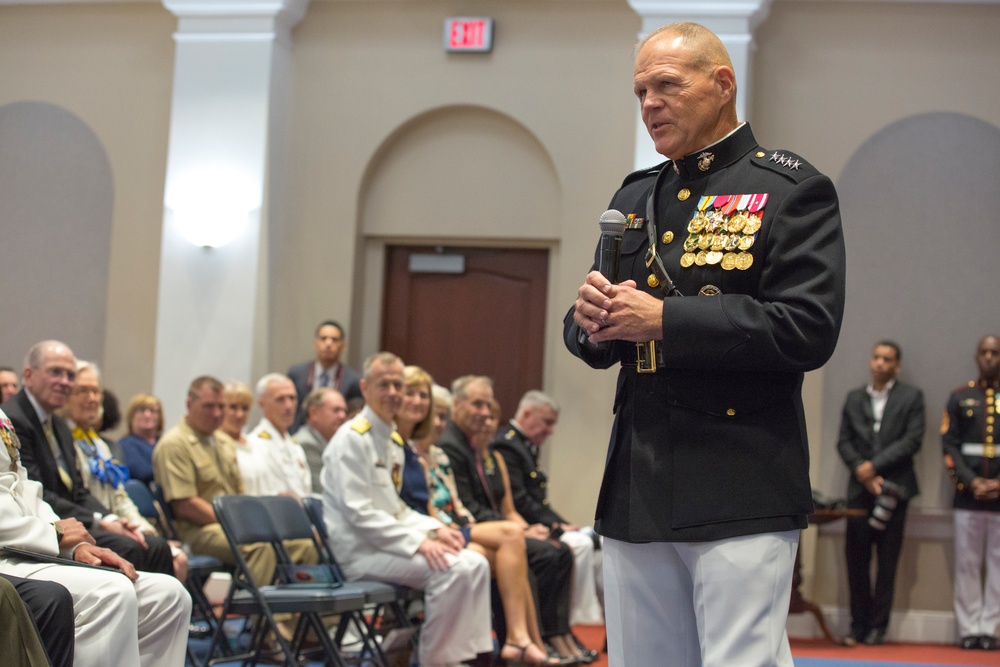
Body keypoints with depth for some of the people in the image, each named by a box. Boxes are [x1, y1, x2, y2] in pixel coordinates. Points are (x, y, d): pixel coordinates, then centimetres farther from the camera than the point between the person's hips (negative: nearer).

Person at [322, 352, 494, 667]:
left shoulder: (394, 440, 16)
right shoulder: (353, 438, -13)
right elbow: (359, 514, -19)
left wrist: (434, 529, 3)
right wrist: (417, 542, -22)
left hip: (387, 542, 9)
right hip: (359, 552, -9)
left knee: (476, 564, -5)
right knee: (451, 568, -25)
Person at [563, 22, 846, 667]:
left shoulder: (791, 189, -3)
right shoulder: (635, 197, 17)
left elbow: (809, 329, -15)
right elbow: (589, 335, 20)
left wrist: (664, 319, -18)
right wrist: (592, 320, -6)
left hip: (740, 489, -6)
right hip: (635, 486, 7)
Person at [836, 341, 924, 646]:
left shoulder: (911, 397, 4)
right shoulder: (854, 398, 14)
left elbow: (912, 440, -5)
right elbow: (844, 441, 9)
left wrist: (874, 466, -11)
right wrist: (861, 471, -7)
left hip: (893, 488, -3)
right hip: (860, 489, 3)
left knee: (887, 561, 0)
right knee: (856, 558, 0)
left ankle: (878, 626, 6)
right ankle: (859, 624, 7)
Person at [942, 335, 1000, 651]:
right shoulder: (959, 398, 8)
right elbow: (949, 445, 3)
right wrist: (971, 481, -9)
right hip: (968, 495, 1)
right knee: (967, 565, 2)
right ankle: (969, 629, 7)